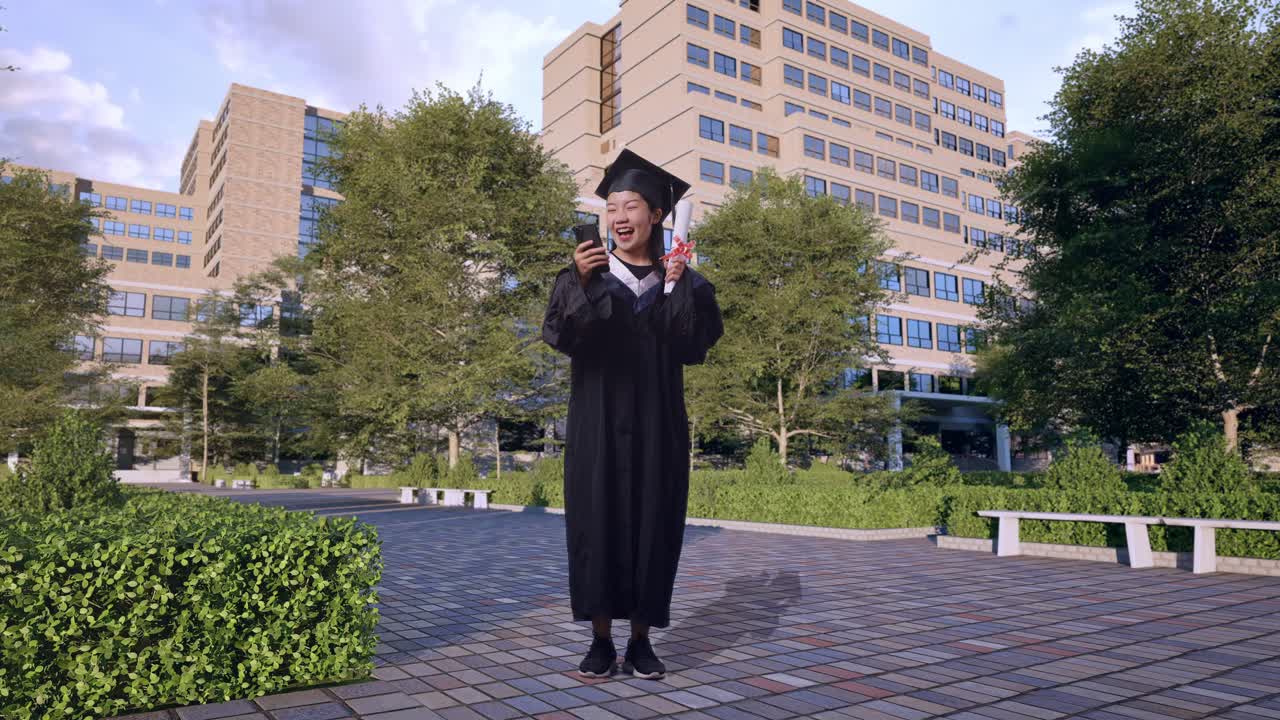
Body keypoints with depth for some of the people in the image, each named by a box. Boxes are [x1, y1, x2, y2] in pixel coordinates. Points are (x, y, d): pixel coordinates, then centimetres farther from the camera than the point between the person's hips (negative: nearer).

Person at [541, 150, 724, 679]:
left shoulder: (680, 281, 9)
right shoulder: (585, 274, 7)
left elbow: (693, 348, -4)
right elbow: (560, 336, -9)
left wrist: (679, 288, -14)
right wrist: (580, 284, -24)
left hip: (656, 423, 1)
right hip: (598, 421, 0)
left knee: (652, 522, 2)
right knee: (598, 520, -1)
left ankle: (640, 641, 13)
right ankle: (600, 640, 10)